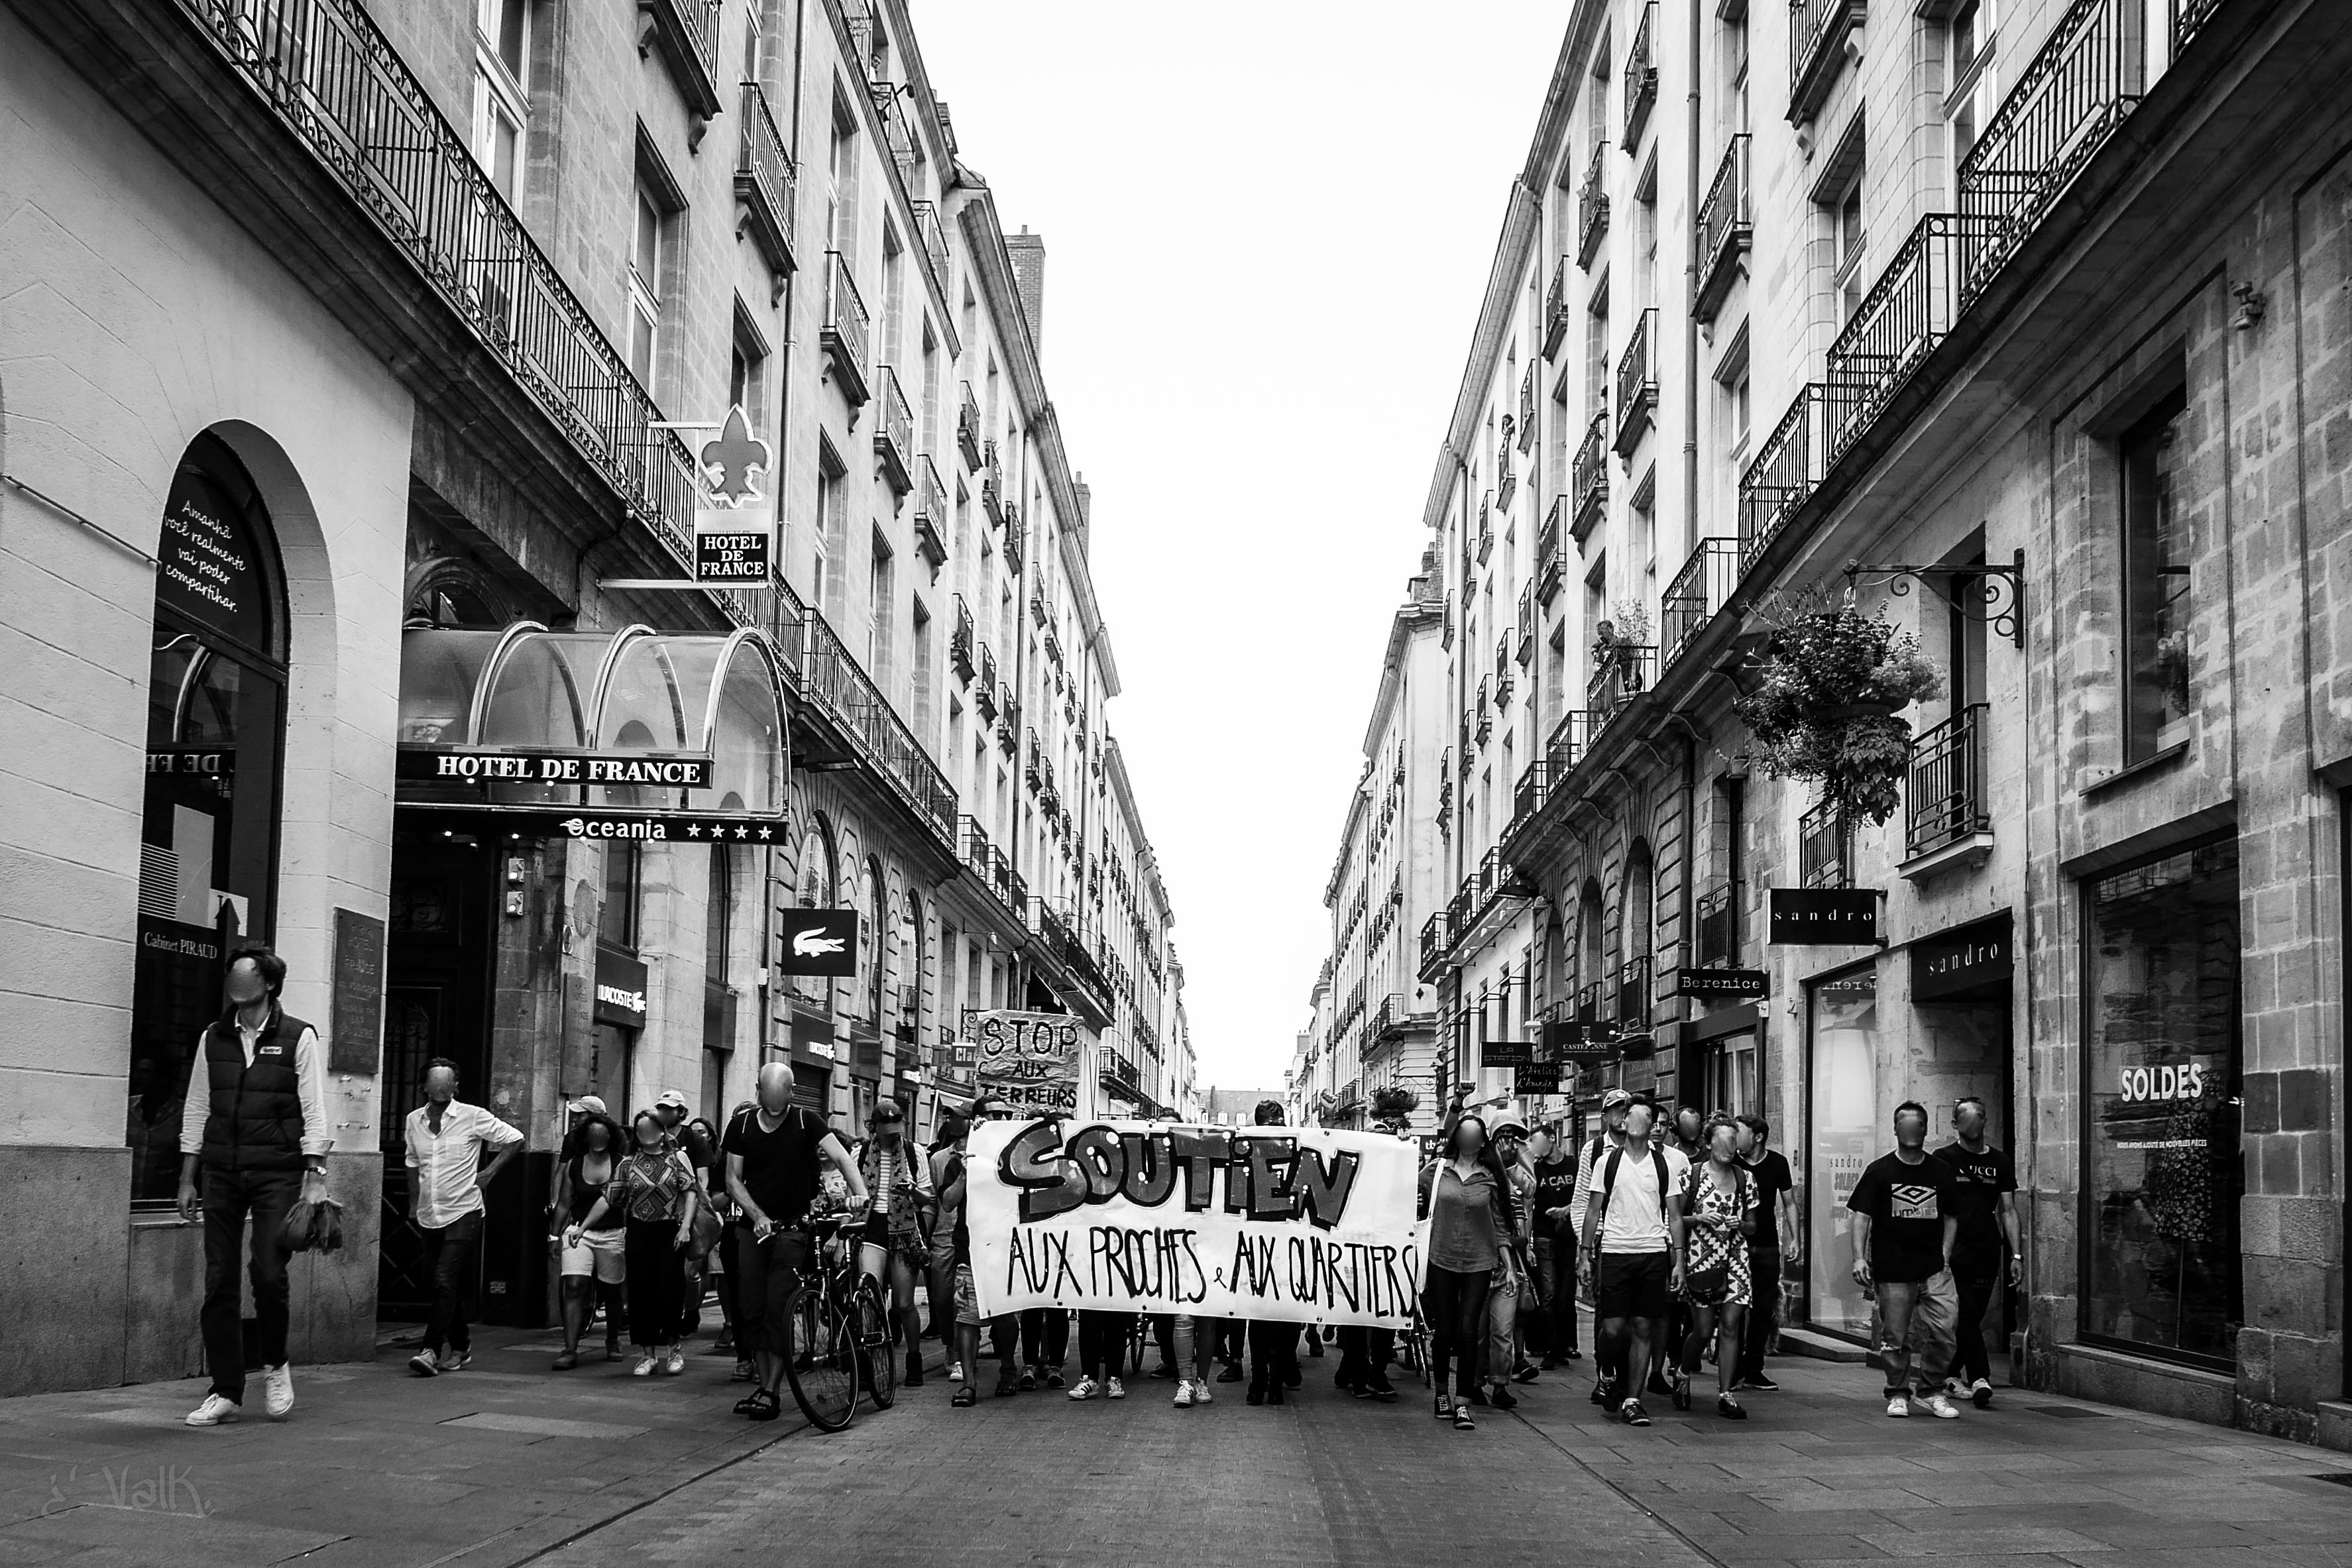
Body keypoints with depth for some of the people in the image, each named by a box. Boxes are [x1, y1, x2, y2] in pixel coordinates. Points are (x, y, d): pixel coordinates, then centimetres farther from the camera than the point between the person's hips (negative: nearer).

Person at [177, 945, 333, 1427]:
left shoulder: (299, 1038, 0)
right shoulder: (212, 1038, 11)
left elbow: (314, 1112, -2)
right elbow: (195, 1110, 13)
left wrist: (315, 1177, -9)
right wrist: (188, 1178, 9)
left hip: (277, 1171, -3)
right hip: (221, 1171, 3)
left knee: (268, 1270, -12)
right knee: (219, 1279, 1)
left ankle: (276, 1365, 14)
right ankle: (225, 1392, 8)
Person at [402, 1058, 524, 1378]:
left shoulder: (473, 1117, -6)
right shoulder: (415, 1120, 7)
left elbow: (515, 1140, 3)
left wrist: (489, 1172, -2)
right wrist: (413, 1205, 17)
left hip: (463, 1213, -5)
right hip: (429, 1217, 5)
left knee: (446, 1282, -15)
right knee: (449, 1288, 11)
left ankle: (432, 1351, -16)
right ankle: (460, 1348, 24)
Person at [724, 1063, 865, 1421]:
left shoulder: (805, 1122, -4)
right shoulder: (741, 1126, 3)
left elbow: (842, 1156, -15)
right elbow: (733, 1179, 4)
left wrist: (859, 1192, -33)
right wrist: (757, 1216, -10)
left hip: (792, 1228, -3)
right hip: (752, 1226, 3)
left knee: (779, 1309, -10)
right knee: (752, 1309, 1)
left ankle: (772, 1391, -7)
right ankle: (762, 1381, 12)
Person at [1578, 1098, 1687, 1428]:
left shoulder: (1665, 1163, 6)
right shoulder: (1608, 1162, 5)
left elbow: (1674, 1216, 7)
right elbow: (1593, 1210, 8)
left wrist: (1678, 1261, 1)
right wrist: (1585, 1252, 2)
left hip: (1653, 1254, 1)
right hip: (1614, 1251, -1)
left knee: (1643, 1329, 1)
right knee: (1613, 1328, -6)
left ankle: (1632, 1400, 7)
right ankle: (1607, 1376, 23)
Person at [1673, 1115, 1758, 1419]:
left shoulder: (1745, 1178, 9)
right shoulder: (1692, 1176, -1)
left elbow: (1752, 1226, 15)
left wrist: (1739, 1224, -7)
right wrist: (1699, 1218, -13)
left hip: (1735, 1260, 3)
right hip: (1701, 1258, -3)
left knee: (1731, 1326, -4)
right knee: (1703, 1329, -4)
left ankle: (1725, 1395, 2)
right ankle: (1683, 1374, 25)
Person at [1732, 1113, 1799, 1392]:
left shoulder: (1777, 1163, 2)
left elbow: (1789, 1203, 10)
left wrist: (1795, 1239, 5)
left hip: (1767, 1246, 2)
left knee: (1765, 1309, 4)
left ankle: (1753, 1371, 12)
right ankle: (1734, 1372, 1)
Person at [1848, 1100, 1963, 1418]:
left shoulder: (1940, 1171, 8)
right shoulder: (1879, 1171, 1)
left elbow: (1951, 1216, 16)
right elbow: (1862, 1216, 0)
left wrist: (1944, 1254, 4)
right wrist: (1860, 1258, -10)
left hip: (1934, 1269, 2)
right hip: (1892, 1270, -2)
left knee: (1942, 1330, -7)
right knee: (1895, 1337, 2)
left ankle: (1930, 1392, 8)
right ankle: (1898, 1395, 17)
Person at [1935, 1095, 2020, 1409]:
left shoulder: (1999, 1162, 12)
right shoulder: (1944, 1159, 1)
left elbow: (2008, 1210, 12)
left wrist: (2016, 1255, 5)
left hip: (1989, 1250, 4)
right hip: (1955, 1248, -4)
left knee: (1972, 1318, 7)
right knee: (1967, 1314, -12)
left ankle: (1949, 1376, 18)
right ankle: (1979, 1379, -15)